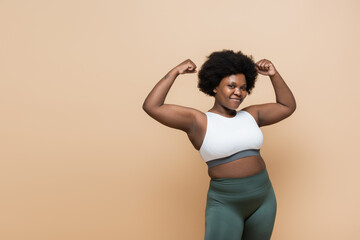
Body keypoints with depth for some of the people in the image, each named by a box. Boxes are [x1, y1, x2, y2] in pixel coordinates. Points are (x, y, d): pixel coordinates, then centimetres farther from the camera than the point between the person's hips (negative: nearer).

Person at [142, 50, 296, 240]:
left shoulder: (250, 115, 5)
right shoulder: (198, 121, -10)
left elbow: (288, 106, 15)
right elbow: (151, 107, -18)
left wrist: (274, 74, 6)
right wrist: (175, 72, -13)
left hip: (264, 199, 6)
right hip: (225, 204, -5)